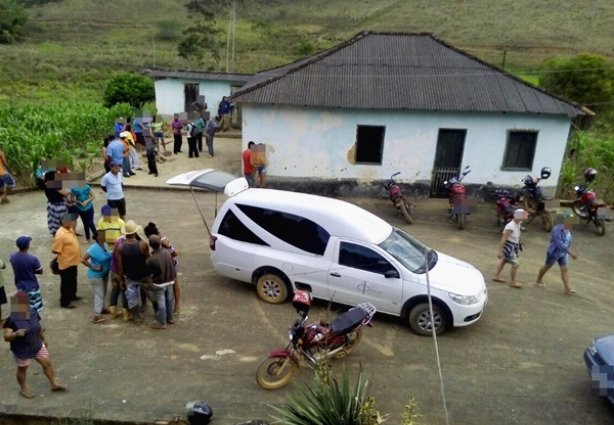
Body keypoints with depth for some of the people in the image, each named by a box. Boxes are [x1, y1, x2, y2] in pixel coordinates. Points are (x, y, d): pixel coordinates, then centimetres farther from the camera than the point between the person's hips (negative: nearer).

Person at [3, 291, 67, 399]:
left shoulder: (33, 313, -8)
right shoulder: (11, 319, -24)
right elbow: (6, 337, -25)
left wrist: (44, 339, 18)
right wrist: (16, 334, -46)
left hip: (37, 345, 5)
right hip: (22, 350, -5)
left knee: (47, 363, 11)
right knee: (22, 369, 18)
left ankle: (54, 384, 27)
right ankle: (23, 388, 42)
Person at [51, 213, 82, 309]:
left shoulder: (70, 229, 1)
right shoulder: (60, 235, -28)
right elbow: (55, 250, -25)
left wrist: (76, 255, 14)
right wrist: (65, 255, -14)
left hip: (73, 261, 9)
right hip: (66, 263, -9)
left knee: (73, 280, 25)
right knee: (66, 283, 7)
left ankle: (72, 295, 44)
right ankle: (64, 302, 22)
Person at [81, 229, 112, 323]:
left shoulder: (105, 245, -1)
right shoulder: (93, 248, -25)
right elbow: (83, 260, -25)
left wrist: (109, 267, 4)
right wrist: (93, 267, -22)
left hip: (105, 273, 8)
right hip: (96, 275, -8)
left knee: (103, 293, 21)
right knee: (99, 294, -5)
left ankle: (101, 308, 39)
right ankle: (97, 316, 1)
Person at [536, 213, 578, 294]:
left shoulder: (569, 229, -3)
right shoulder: (557, 230, -28)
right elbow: (560, 244, -36)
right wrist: (570, 253, -39)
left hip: (562, 254, 6)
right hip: (553, 253, -6)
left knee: (565, 269, -3)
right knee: (547, 267, 14)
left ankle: (567, 288, -5)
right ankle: (538, 280, 36)